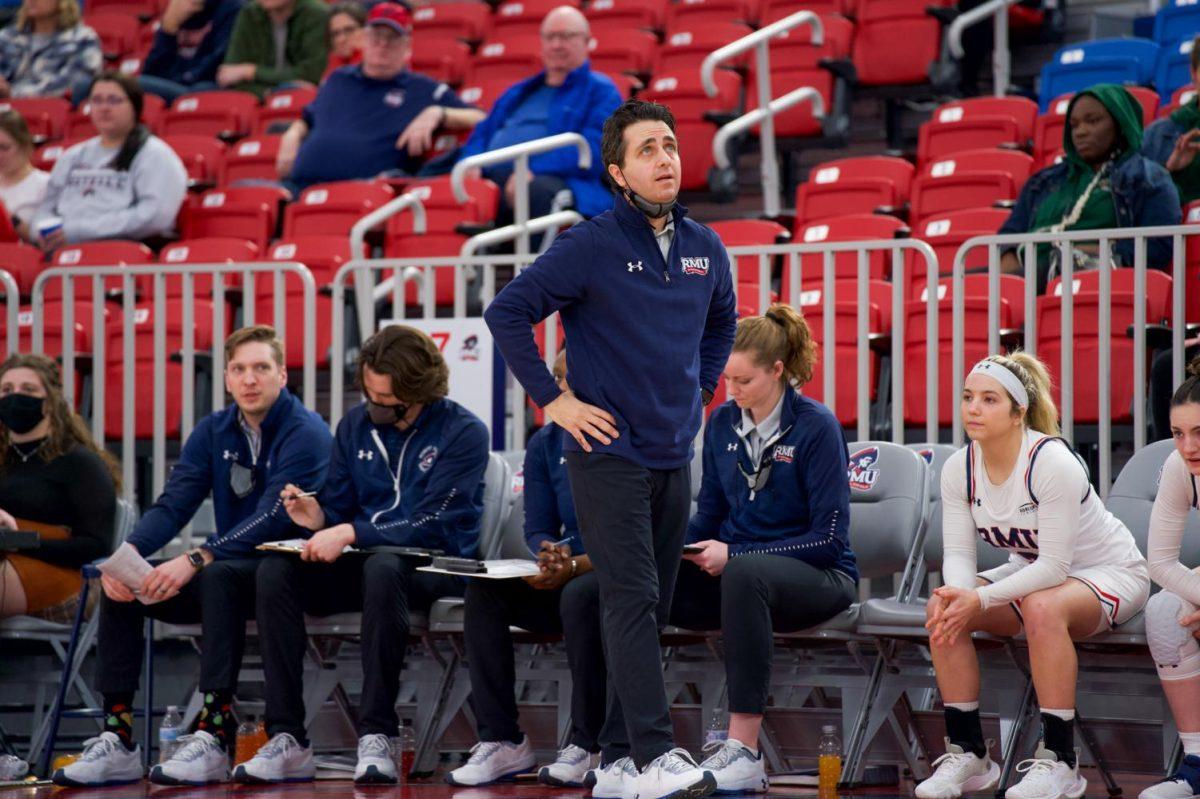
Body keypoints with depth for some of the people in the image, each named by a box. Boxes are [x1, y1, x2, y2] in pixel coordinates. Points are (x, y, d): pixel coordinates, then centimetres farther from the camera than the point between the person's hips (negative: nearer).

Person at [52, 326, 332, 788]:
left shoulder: (307, 433, -12)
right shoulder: (213, 432, 9)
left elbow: (272, 519, -23)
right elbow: (172, 505, 0)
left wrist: (196, 560, -33)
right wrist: (128, 553, -20)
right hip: (230, 568, 7)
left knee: (219, 576, -37)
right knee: (120, 584, -11)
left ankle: (215, 737, -40)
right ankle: (118, 741, -16)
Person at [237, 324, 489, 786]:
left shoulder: (461, 432, -7)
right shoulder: (356, 426, 11)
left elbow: (433, 524, -16)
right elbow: (339, 511, 15)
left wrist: (351, 533, -23)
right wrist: (319, 520, -9)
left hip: (434, 567, -5)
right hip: (364, 561, 5)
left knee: (383, 568, -40)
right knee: (275, 572, -22)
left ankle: (375, 738, -38)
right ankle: (287, 741, -27)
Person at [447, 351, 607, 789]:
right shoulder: (545, 444, 9)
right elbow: (538, 530, 7)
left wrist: (575, 566, -27)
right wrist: (554, 557, -18)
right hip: (566, 570, 6)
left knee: (580, 594, -37)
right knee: (484, 589, -18)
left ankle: (588, 746, -26)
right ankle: (502, 741, -18)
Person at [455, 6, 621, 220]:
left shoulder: (600, 90, 13)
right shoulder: (518, 92, 34)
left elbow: (595, 150, -4)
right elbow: (481, 135, 28)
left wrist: (533, 171, -17)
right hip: (491, 179, 5)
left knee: (537, 189, -43)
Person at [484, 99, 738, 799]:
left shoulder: (705, 248, 8)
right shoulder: (591, 246, -10)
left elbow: (722, 320, 29)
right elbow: (508, 312, -9)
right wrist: (551, 399, -10)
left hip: (675, 454, 6)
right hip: (609, 452, -6)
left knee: (654, 607, 8)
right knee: (632, 599, -12)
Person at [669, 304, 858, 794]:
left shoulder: (816, 427, -9)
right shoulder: (722, 423, 7)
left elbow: (829, 539, -12)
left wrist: (733, 554, -19)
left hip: (818, 575, -5)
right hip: (732, 574, 5)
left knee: (743, 573, -42)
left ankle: (744, 750, -42)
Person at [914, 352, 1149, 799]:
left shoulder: (1053, 463, -29)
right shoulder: (959, 468, -10)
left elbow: (1054, 566, -31)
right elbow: (958, 554, -11)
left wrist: (980, 599, -39)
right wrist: (955, 593, -35)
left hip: (1111, 574, -7)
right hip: (1034, 572, 7)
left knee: (1042, 607, -38)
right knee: (942, 608, -17)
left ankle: (1059, 762, -29)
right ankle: (966, 753, -9)